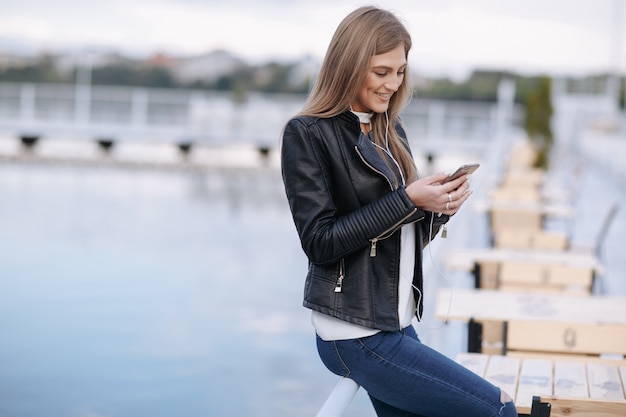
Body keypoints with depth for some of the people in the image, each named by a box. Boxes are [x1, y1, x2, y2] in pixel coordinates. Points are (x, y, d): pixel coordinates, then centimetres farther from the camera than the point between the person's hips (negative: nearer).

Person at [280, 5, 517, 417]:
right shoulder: (307, 134, -9)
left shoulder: (392, 132, 13)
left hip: (396, 321, 8)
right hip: (355, 336, -8)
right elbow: (320, 242, -16)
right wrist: (407, 200, -19)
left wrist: (441, 206, -5)